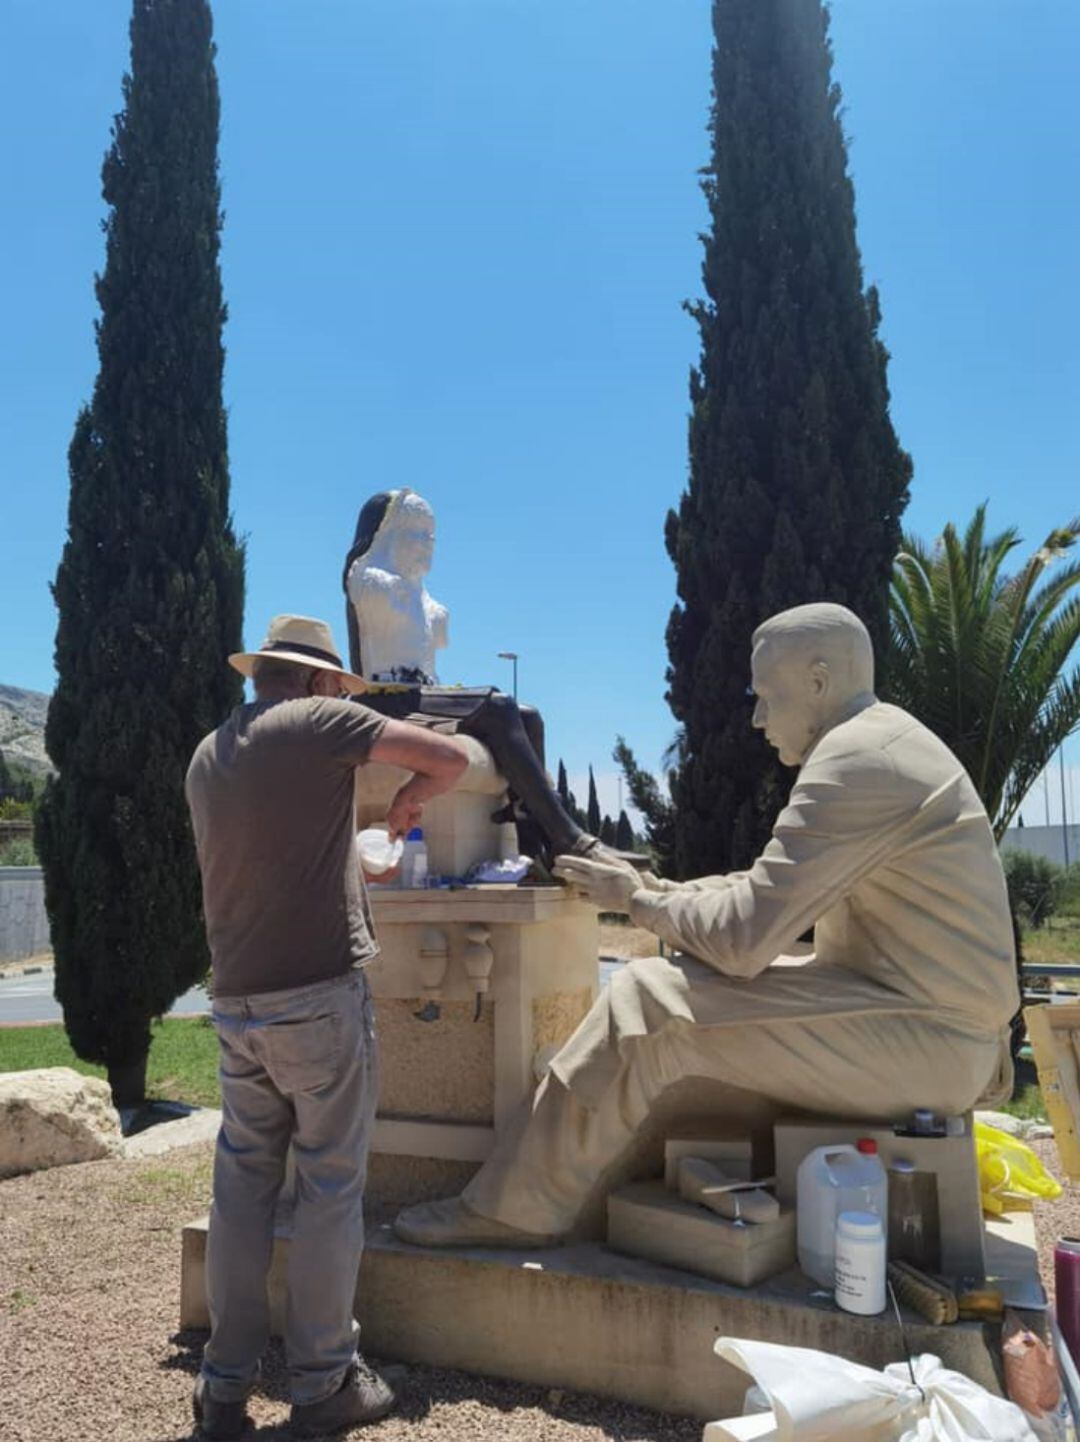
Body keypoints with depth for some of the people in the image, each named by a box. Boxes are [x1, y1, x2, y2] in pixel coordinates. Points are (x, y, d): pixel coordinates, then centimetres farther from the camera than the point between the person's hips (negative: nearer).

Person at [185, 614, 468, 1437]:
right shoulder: (321, 720, -7)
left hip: (237, 1001, 6)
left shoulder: (208, 754, 13)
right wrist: (407, 803, 13)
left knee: (242, 1187, 14)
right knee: (330, 1188, 6)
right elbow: (451, 760, -6)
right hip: (321, 995, -6)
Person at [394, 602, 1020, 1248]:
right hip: (934, 1022, 10)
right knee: (687, 978, 14)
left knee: (646, 1002, -14)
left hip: (922, 1042, -10)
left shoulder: (853, 762, -20)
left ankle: (517, 1209, 1)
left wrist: (637, 900, -6)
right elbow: (770, 890, 18)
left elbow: (742, 936, -23)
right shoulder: (884, 741, 14)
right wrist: (656, 888, 9)